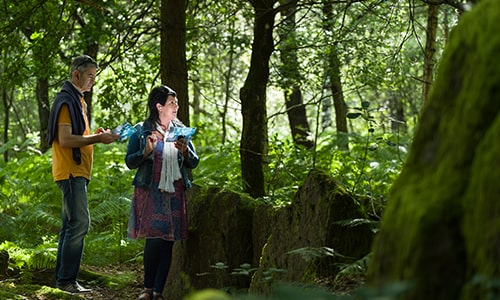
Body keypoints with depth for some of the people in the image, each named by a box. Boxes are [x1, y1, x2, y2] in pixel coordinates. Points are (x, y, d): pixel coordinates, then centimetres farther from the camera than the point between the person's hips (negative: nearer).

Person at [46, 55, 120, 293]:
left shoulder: (77, 100, 19)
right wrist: (97, 139, -18)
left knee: (71, 224, 10)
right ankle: (66, 280, -11)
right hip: (71, 171, -11)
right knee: (80, 222, -13)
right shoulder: (67, 101, -12)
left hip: (77, 172, 11)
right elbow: (65, 140, -19)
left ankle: (63, 278, 13)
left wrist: (95, 134, 8)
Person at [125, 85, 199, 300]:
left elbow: (194, 163, 13)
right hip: (150, 193, -3)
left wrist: (185, 151, -7)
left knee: (168, 242, -1)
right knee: (155, 239, -12)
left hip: (175, 194, 3)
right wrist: (147, 151, -14)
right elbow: (130, 161, 2)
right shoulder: (141, 131, 4)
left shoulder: (180, 130, 13)